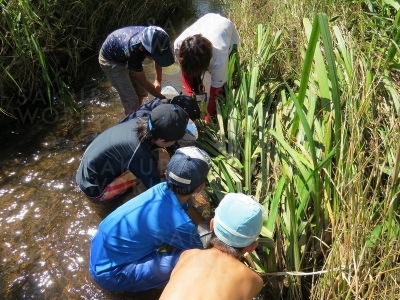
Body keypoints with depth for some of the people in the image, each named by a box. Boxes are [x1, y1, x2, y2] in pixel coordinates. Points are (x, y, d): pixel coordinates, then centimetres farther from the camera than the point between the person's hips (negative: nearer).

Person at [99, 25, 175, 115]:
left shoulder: (152, 38, -26)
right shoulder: (133, 50, -42)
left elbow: (158, 59, 0)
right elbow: (143, 82, -26)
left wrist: (158, 80, -6)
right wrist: (163, 99, -18)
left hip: (125, 57, 6)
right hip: (110, 60, -6)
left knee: (140, 92, 8)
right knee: (131, 101, -12)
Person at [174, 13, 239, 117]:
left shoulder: (219, 56, -46)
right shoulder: (179, 44, -37)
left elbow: (216, 87, -32)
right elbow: (185, 72, -17)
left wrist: (208, 116, -25)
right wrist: (190, 95, -24)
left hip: (230, 38, -3)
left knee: (221, 83, -16)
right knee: (193, 75, -8)